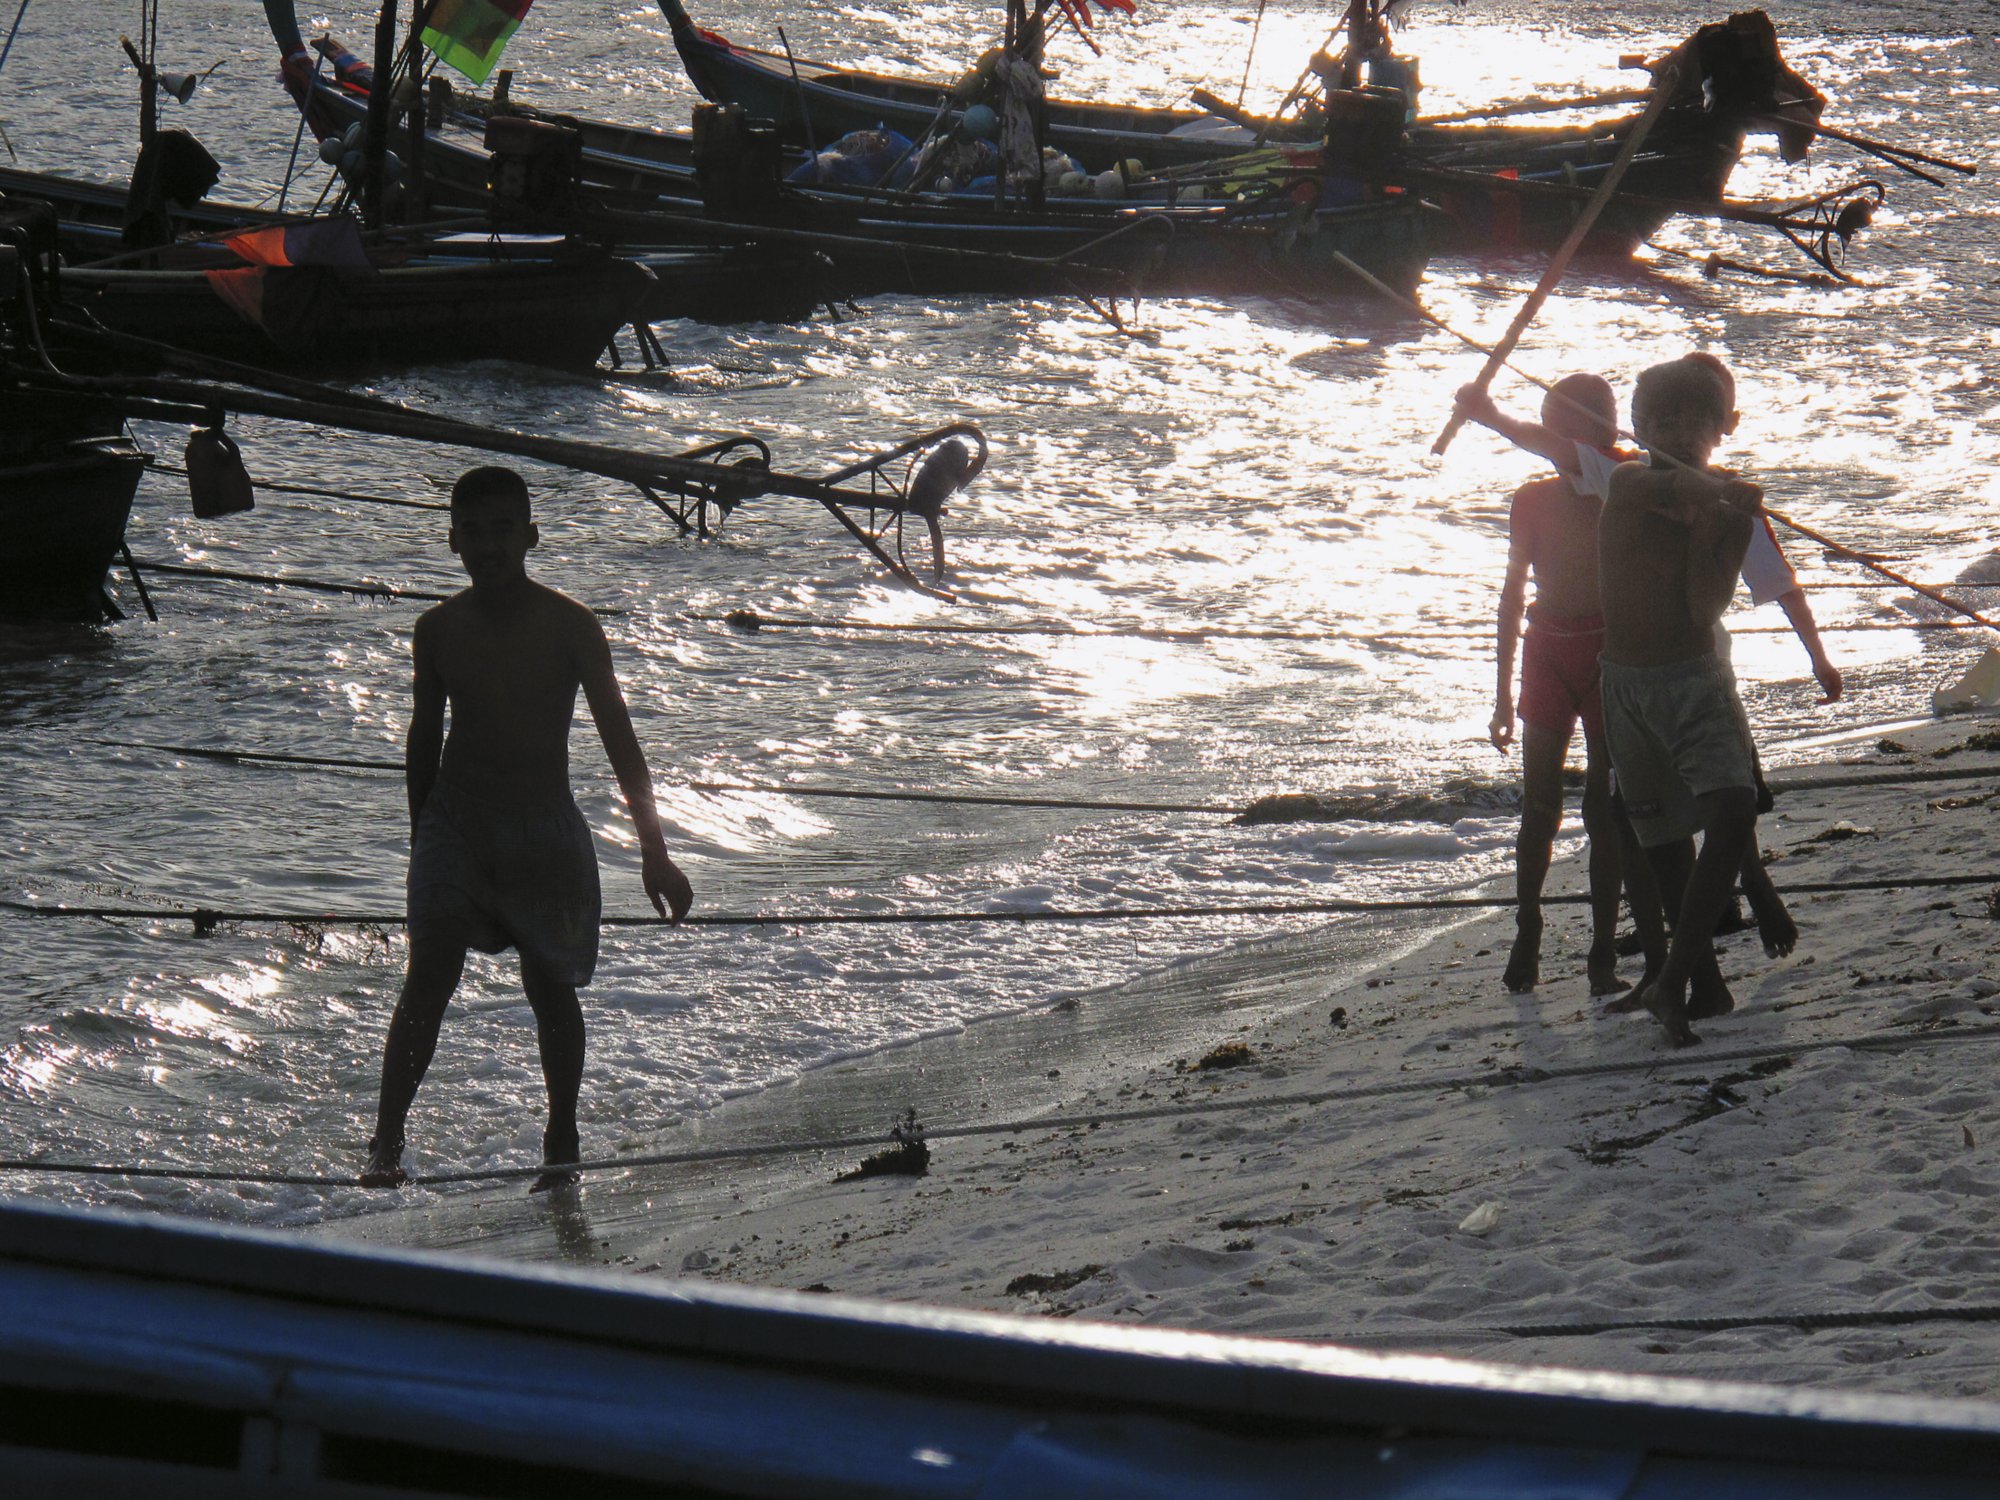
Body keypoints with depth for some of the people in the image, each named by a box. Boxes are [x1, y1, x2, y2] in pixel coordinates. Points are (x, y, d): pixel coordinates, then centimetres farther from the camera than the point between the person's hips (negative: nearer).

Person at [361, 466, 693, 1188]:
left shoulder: (568, 627, -9)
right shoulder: (438, 629, -1)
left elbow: (619, 737, -8)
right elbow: (425, 736, 11)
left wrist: (653, 850, -12)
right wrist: (421, 837, 15)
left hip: (543, 830, -1)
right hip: (455, 823, 1)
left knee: (551, 989, 10)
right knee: (429, 976, -15)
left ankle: (561, 1145, 26)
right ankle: (386, 1142, -19)